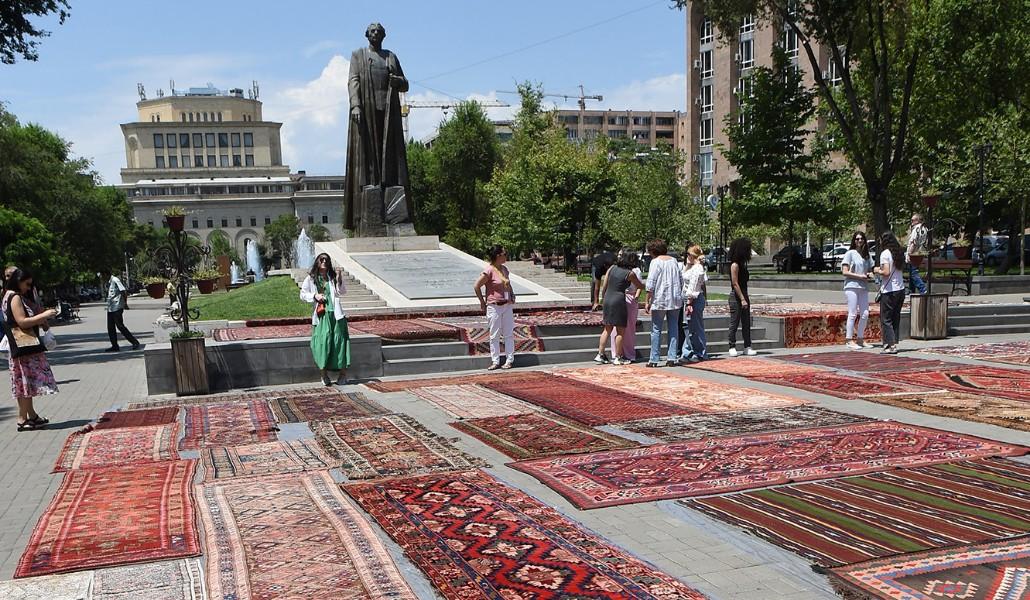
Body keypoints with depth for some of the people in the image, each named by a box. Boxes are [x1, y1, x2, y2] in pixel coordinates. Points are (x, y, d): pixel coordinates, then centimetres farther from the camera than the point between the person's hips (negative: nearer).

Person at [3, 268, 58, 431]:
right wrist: (43, 315, -14)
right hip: (23, 346, -10)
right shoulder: (15, 297, -12)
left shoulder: (10, 296, 18)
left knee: (27, 382, 14)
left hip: (25, 346, 10)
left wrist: (39, 320, 11)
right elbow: (22, 321, -19)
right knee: (26, 381, -6)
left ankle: (32, 415, 21)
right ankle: (23, 419, -2)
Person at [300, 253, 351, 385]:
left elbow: (342, 293, 5)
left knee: (339, 341, -1)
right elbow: (303, 294, 11)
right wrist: (314, 296, -5)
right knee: (322, 341, -11)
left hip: (335, 314, 1)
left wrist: (339, 282, -13)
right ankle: (323, 374, -1)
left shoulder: (333, 276, 8)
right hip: (321, 315, 0)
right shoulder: (311, 278, 8)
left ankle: (343, 374, 6)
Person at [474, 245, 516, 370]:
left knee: (509, 334, 7)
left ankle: (510, 360, 14)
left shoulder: (504, 269, 8)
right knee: (495, 335, 2)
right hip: (494, 307, -6)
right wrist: (483, 302, -5)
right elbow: (477, 286, -11)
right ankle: (495, 361, 11)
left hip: (507, 306, 6)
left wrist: (512, 297, 13)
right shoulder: (489, 271, -14)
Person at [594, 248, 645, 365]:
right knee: (620, 331, 5)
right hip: (618, 300, -5)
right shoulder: (630, 273, -6)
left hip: (607, 300, 6)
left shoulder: (612, 268, 5)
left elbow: (604, 285, 8)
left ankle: (600, 355, 13)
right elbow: (640, 286, 8)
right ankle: (617, 358, 7)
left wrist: (601, 299, 20)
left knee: (607, 329, 15)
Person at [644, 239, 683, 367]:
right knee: (674, 329, 8)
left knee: (656, 329, 1)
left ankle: (654, 359, 1)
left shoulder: (655, 262, -7)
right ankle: (672, 358, 6)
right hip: (675, 300, 6)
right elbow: (681, 280, 16)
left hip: (660, 300, -5)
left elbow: (650, 284, -12)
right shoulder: (674, 261, 12)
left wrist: (648, 301, -8)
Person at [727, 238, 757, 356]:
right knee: (734, 323, -2)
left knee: (746, 323, 8)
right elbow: (735, 284, -17)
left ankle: (747, 347, 10)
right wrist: (742, 299, -19)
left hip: (743, 295, 9)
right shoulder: (735, 265, -13)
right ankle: (732, 347, 4)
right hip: (736, 297, -9)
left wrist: (746, 297, 14)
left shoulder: (742, 264, 14)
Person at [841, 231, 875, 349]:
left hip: (863, 287, 6)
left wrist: (870, 275, 2)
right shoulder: (850, 253, -2)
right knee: (853, 314, -7)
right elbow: (845, 272, -8)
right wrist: (860, 276, -13)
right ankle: (850, 340, -3)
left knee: (865, 314, 4)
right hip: (851, 287, -6)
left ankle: (860, 339, 15)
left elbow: (870, 270, 25)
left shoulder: (867, 255, 17)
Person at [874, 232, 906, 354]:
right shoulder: (898, 253, 11)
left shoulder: (885, 253, -12)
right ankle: (895, 343, 14)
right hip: (900, 289, 8)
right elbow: (901, 268, 14)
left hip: (889, 290, -8)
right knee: (895, 318, 13)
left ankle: (891, 345, -8)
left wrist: (877, 271, -1)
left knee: (886, 319, -3)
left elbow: (886, 272, -21)